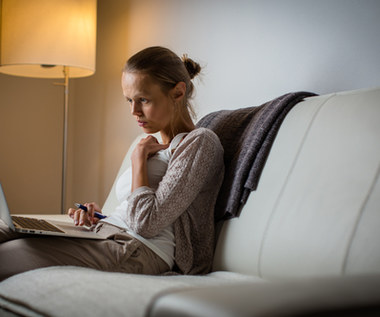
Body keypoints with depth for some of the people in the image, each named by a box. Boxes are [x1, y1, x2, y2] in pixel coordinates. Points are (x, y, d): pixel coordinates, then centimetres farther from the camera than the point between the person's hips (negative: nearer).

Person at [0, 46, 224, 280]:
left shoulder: (200, 141, -5)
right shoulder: (154, 146, 24)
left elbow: (146, 223, -15)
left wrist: (139, 156, -3)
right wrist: (99, 215, 2)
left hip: (142, 251, -9)